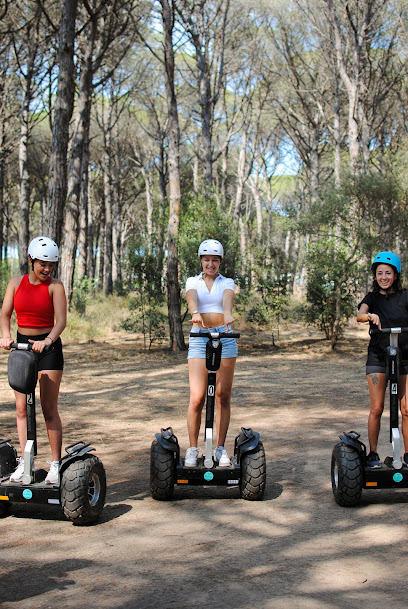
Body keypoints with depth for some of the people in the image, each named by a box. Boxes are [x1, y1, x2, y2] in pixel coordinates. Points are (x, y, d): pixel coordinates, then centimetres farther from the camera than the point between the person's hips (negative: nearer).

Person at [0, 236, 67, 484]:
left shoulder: (55, 286, -6)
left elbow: (61, 320, -16)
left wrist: (47, 340, -34)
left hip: (48, 347, -3)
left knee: (49, 408, -4)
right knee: (21, 407, 2)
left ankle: (56, 463, 3)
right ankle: (25, 461, 9)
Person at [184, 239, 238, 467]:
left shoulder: (227, 283, 10)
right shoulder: (193, 282, 10)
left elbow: (227, 298, -13)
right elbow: (192, 298, -13)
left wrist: (228, 314, -37)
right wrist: (195, 314, -36)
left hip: (225, 338, 1)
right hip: (199, 339, -1)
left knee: (223, 396, 1)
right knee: (197, 398, -8)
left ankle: (221, 448, 11)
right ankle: (193, 448, 4)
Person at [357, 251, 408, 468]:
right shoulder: (372, 298, 5)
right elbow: (359, 315, -16)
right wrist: (370, 316, -39)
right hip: (378, 358, 0)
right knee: (376, 409, -3)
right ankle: (372, 453, 11)